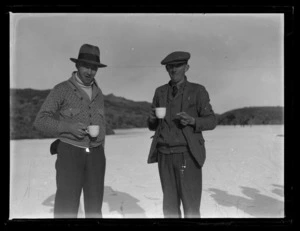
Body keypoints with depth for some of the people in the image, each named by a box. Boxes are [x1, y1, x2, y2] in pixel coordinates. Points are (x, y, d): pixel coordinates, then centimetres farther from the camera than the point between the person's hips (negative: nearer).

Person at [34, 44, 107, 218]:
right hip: (70, 154, -4)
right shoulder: (61, 90, -5)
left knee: (94, 208, 5)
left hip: (95, 155, 5)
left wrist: (100, 156, 15)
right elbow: (41, 122, -9)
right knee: (67, 209, -8)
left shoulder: (98, 94, 11)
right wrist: (69, 127, -24)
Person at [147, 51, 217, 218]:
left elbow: (211, 121, -2)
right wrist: (152, 119, -10)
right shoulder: (160, 92, 10)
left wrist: (192, 121, -22)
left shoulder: (198, 91, -1)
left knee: (191, 208, -5)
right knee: (170, 206, 7)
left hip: (187, 156, -3)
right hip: (165, 156, 4)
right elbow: (153, 126, 14)